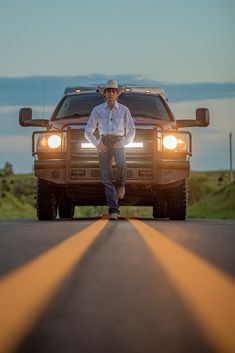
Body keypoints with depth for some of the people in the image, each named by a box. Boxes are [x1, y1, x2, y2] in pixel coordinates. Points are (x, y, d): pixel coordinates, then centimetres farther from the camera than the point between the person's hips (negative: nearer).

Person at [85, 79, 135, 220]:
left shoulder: (124, 110, 6)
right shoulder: (97, 110, 7)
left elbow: (131, 131, 9)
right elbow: (88, 131, 9)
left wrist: (123, 143, -7)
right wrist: (96, 144, -6)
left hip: (118, 142, -1)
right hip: (103, 143, 1)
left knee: (121, 164, -33)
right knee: (107, 178, -7)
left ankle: (121, 185, -1)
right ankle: (114, 210, -6)